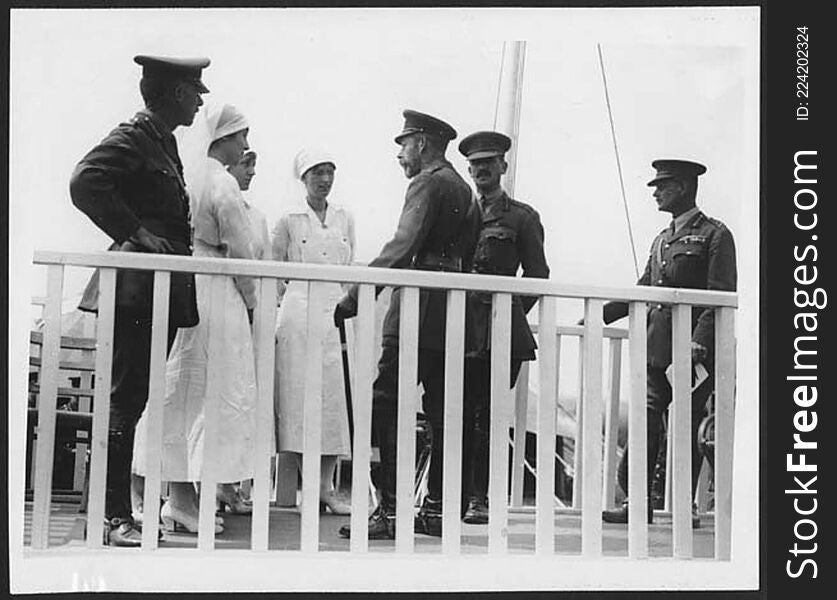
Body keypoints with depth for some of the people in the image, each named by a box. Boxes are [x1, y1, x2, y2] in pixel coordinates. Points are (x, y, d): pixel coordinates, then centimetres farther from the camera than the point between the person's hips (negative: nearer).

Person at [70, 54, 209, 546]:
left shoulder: (165, 142, 19)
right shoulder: (133, 138, -9)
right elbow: (86, 182, -24)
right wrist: (136, 234, -20)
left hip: (165, 286, 9)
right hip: (137, 284, -9)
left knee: (134, 400, 11)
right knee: (125, 400, -7)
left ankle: (114, 508, 17)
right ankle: (113, 516, -4)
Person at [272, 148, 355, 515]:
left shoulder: (345, 219, 13)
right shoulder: (289, 220, 3)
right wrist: (286, 294, 3)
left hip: (336, 312, 3)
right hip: (298, 313, -3)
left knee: (334, 397, -3)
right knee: (300, 396, -5)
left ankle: (326, 487, 0)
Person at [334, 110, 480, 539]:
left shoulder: (428, 184, -7)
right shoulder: (462, 189, 21)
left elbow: (402, 248, -19)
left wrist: (353, 297, -21)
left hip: (419, 309, -10)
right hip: (452, 312, 10)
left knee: (387, 407, -9)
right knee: (441, 411, 10)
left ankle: (389, 510, -12)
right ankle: (436, 507, 13)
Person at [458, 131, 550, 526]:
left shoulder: (522, 217, 8)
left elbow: (536, 273, 8)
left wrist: (511, 312, 3)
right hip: (461, 328, 3)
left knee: (488, 415, -3)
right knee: (458, 414, 0)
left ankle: (482, 498, 3)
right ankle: (457, 495, 5)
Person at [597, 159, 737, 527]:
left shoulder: (714, 235, -2)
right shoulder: (662, 239, 21)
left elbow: (721, 298, -10)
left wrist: (700, 341, -21)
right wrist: (601, 316, 12)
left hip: (693, 348, -6)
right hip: (657, 345, 7)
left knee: (688, 427, -2)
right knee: (647, 421, 2)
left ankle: (685, 507, 6)